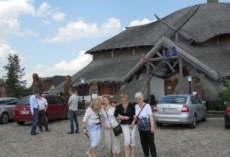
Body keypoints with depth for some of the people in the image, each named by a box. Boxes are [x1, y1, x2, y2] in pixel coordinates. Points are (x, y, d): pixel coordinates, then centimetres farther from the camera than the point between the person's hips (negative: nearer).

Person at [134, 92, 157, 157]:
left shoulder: (147, 106, -12)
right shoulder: (136, 106, 6)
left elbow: (151, 116, -18)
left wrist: (152, 126, -25)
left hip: (148, 127, -6)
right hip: (141, 128, 6)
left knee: (151, 142, -1)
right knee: (144, 143, 12)